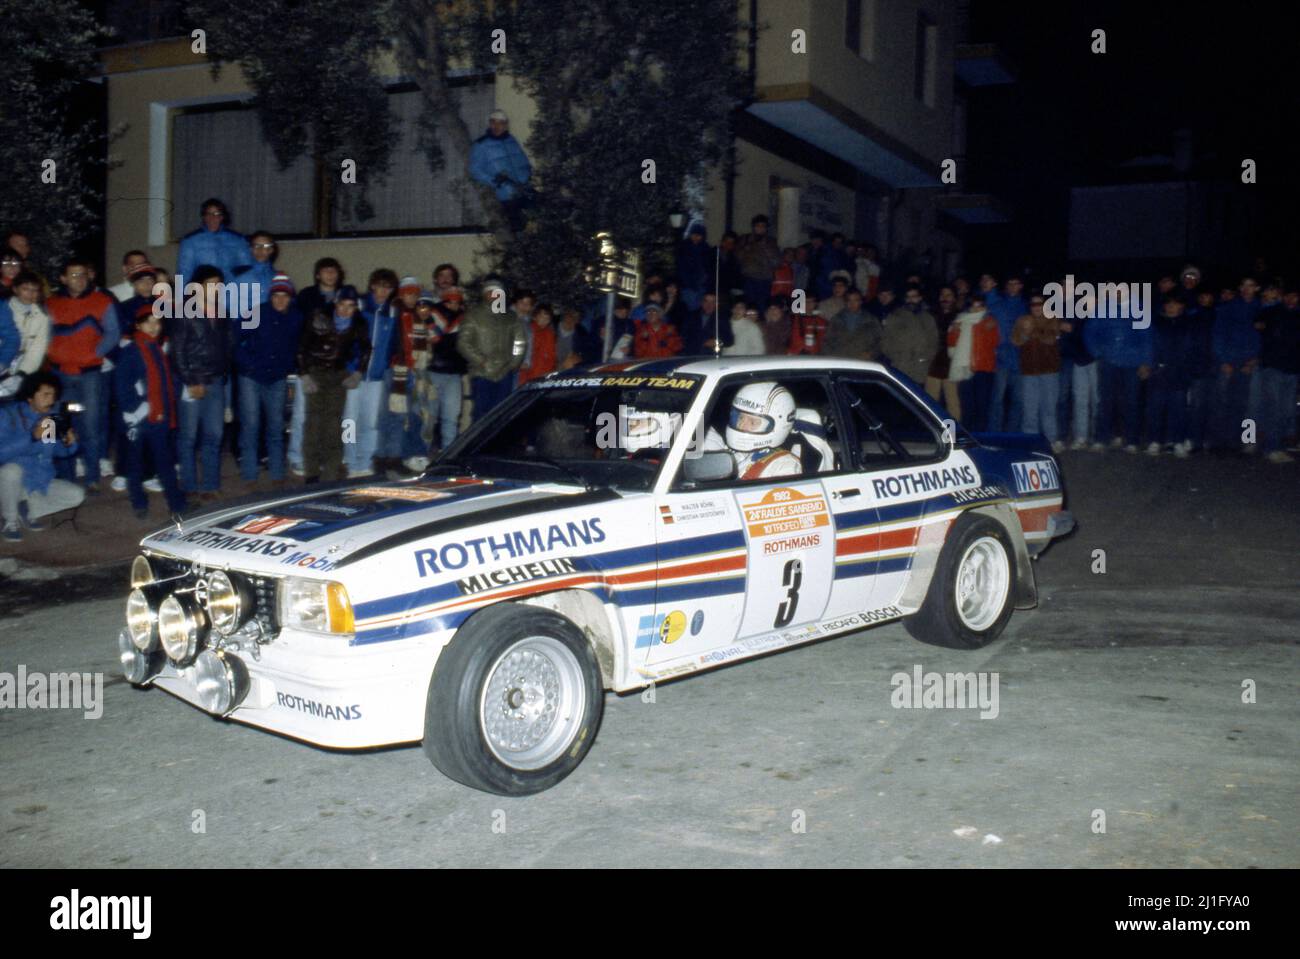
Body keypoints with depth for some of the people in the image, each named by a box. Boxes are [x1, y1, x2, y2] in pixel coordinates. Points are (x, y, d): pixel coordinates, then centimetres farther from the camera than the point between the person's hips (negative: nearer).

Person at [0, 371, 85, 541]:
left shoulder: (51, 418, -2)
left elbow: (58, 451, 8)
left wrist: (69, 444, -15)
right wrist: (33, 436, -38)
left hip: (40, 483, 5)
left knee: (76, 495, -8)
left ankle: (27, 510, 6)